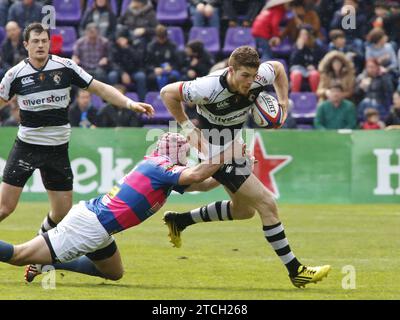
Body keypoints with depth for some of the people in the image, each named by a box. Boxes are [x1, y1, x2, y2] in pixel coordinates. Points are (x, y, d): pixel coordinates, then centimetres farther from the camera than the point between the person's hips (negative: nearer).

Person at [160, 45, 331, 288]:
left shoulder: (260, 77, -18)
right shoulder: (209, 88, -32)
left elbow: (278, 67, 8)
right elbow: (168, 93, -17)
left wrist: (283, 100, -2)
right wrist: (188, 127, -17)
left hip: (234, 144, 8)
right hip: (217, 150, -8)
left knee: (244, 210, 23)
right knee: (267, 204, -13)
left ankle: (180, 221, 33)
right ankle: (296, 271, -6)